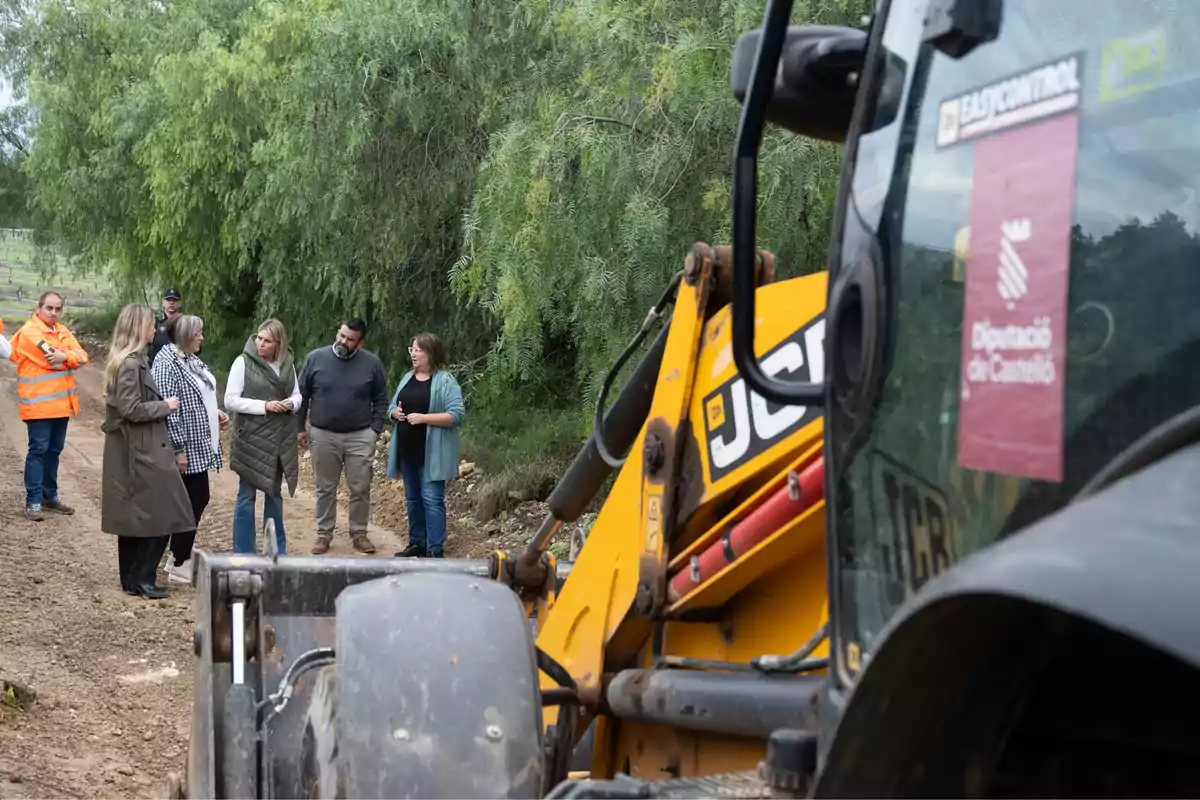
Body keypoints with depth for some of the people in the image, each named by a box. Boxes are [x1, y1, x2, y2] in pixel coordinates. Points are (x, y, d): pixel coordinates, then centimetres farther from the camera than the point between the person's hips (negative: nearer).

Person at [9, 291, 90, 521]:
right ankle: (33, 501, -4)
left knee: (54, 450, 14)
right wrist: (70, 356, -2)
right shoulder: (29, 332, -11)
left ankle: (49, 496, 23)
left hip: (61, 402, 7)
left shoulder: (62, 331, 13)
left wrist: (65, 356, -19)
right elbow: (52, 359, -19)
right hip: (38, 403, -7)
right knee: (38, 450, -7)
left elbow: (82, 356, 0)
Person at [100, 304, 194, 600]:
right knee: (160, 516, -4)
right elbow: (131, 409, -22)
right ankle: (140, 579, 0)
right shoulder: (130, 364, -19)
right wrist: (165, 406, -12)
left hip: (135, 451, 10)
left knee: (133, 517, 14)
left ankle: (132, 577, 20)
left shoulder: (131, 360, 12)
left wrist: (162, 405, 11)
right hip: (142, 452, -10)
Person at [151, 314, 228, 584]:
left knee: (199, 500, 15)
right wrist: (178, 448, -22)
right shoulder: (167, 364, -18)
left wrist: (215, 413, 8)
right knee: (190, 504, -2)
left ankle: (180, 557, 26)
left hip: (200, 448, 10)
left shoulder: (190, 360, 12)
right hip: (187, 451, -10)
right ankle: (179, 566, 9)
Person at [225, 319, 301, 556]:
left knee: (275, 493, 15)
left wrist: (291, 403, -9)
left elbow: (297, 395, 14)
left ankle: (277, 551, 25)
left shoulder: (287, 363, 5)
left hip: (280, 438, 5)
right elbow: (230, 400, -12)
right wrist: (264, 406, -20)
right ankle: (243, 554, 9)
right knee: (247, 495, 2)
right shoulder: (244, 362, -9)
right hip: (251, 438, -5)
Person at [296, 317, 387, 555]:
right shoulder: (316, 358, -3)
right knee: (325, 489, 10)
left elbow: (380, 400, 4)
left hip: (360, 437, 0)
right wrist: (300, 428, 3)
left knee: (360, 489, 5)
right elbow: (302, 395, 4)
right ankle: (324, 534, 20)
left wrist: (375, 429, -3)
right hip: (324, 436, 0)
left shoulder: (372, 363, -3)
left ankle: (359, 533, 18)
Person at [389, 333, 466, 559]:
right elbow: (392, 407, 22)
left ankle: (435, 550, -6)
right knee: (412, 499, 13)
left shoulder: (445, 381, -10)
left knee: (431, 499, -8)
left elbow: (457, 415, -17)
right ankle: (417, 543, 23)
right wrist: (395, 413, -3)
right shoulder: (407, 378, 12)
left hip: (431, 453, -7)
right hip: (407, 450, 7)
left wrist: (423, 418, -22)